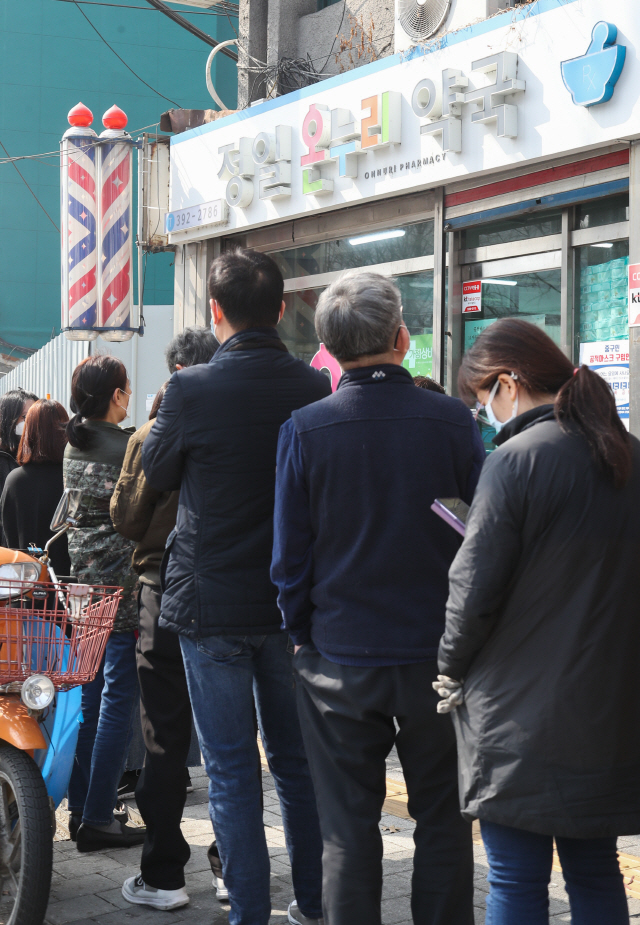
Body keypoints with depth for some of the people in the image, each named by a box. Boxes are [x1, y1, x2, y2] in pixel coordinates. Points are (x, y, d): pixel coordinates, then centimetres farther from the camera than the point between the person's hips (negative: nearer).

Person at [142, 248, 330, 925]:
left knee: (231, 769, 5)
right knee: (296, 761, 16)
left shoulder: (190, 390, -15)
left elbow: (157, 474, 2)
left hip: (211, 605, -3)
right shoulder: (315, 389, -6)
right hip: (293, 605, 4)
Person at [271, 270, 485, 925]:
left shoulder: (304, 430, -9)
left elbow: (289, 556, -4)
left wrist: (304, 634, 11)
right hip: (437, 655, 1)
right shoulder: (451, 420, -8)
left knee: (349, 829, 9)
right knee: (442, 823, 13)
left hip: (340, 659, 0)